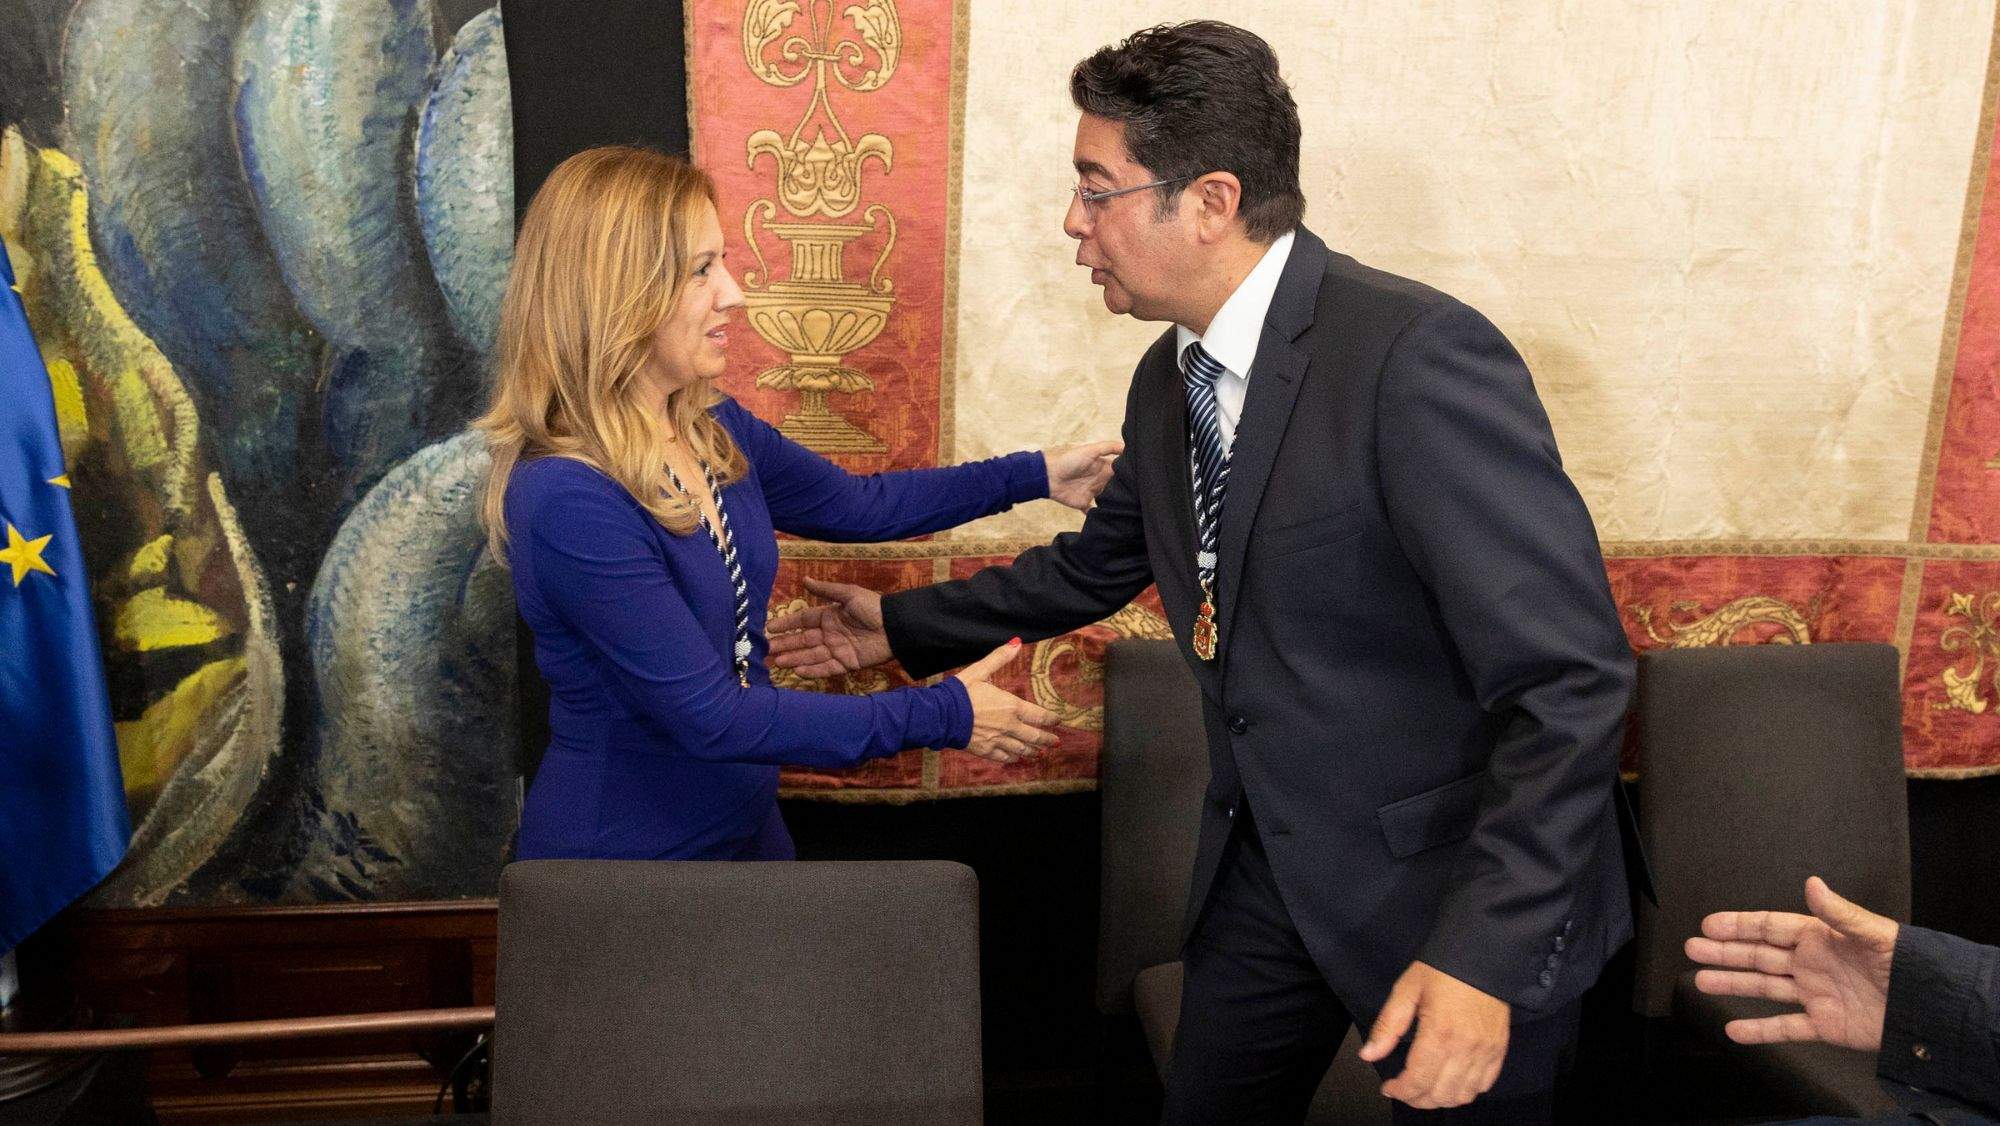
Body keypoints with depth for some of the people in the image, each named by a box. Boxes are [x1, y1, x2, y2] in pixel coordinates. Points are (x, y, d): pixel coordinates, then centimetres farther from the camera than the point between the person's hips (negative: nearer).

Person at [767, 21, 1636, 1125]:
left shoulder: (1417, 356, -24)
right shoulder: (1167, 380, 2)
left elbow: (1570, 677, -26)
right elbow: (1096, 564, 19)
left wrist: (1485, 954, -29)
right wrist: (903, 625, 23)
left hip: (1464, 903, -7)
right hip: (1267, 865, 7)